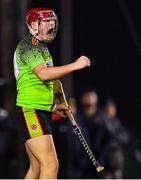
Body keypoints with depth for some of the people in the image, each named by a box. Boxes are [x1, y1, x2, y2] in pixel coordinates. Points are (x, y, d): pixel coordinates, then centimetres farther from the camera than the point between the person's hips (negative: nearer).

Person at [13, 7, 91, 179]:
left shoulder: (41, 47, 22)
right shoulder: (28, 45, -10)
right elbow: (43, 73, -25)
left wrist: (51, 106, 21)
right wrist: (75, 65, -25)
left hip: (41, 111, 10)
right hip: (30, 109, -10)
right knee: (50, 164, -19)